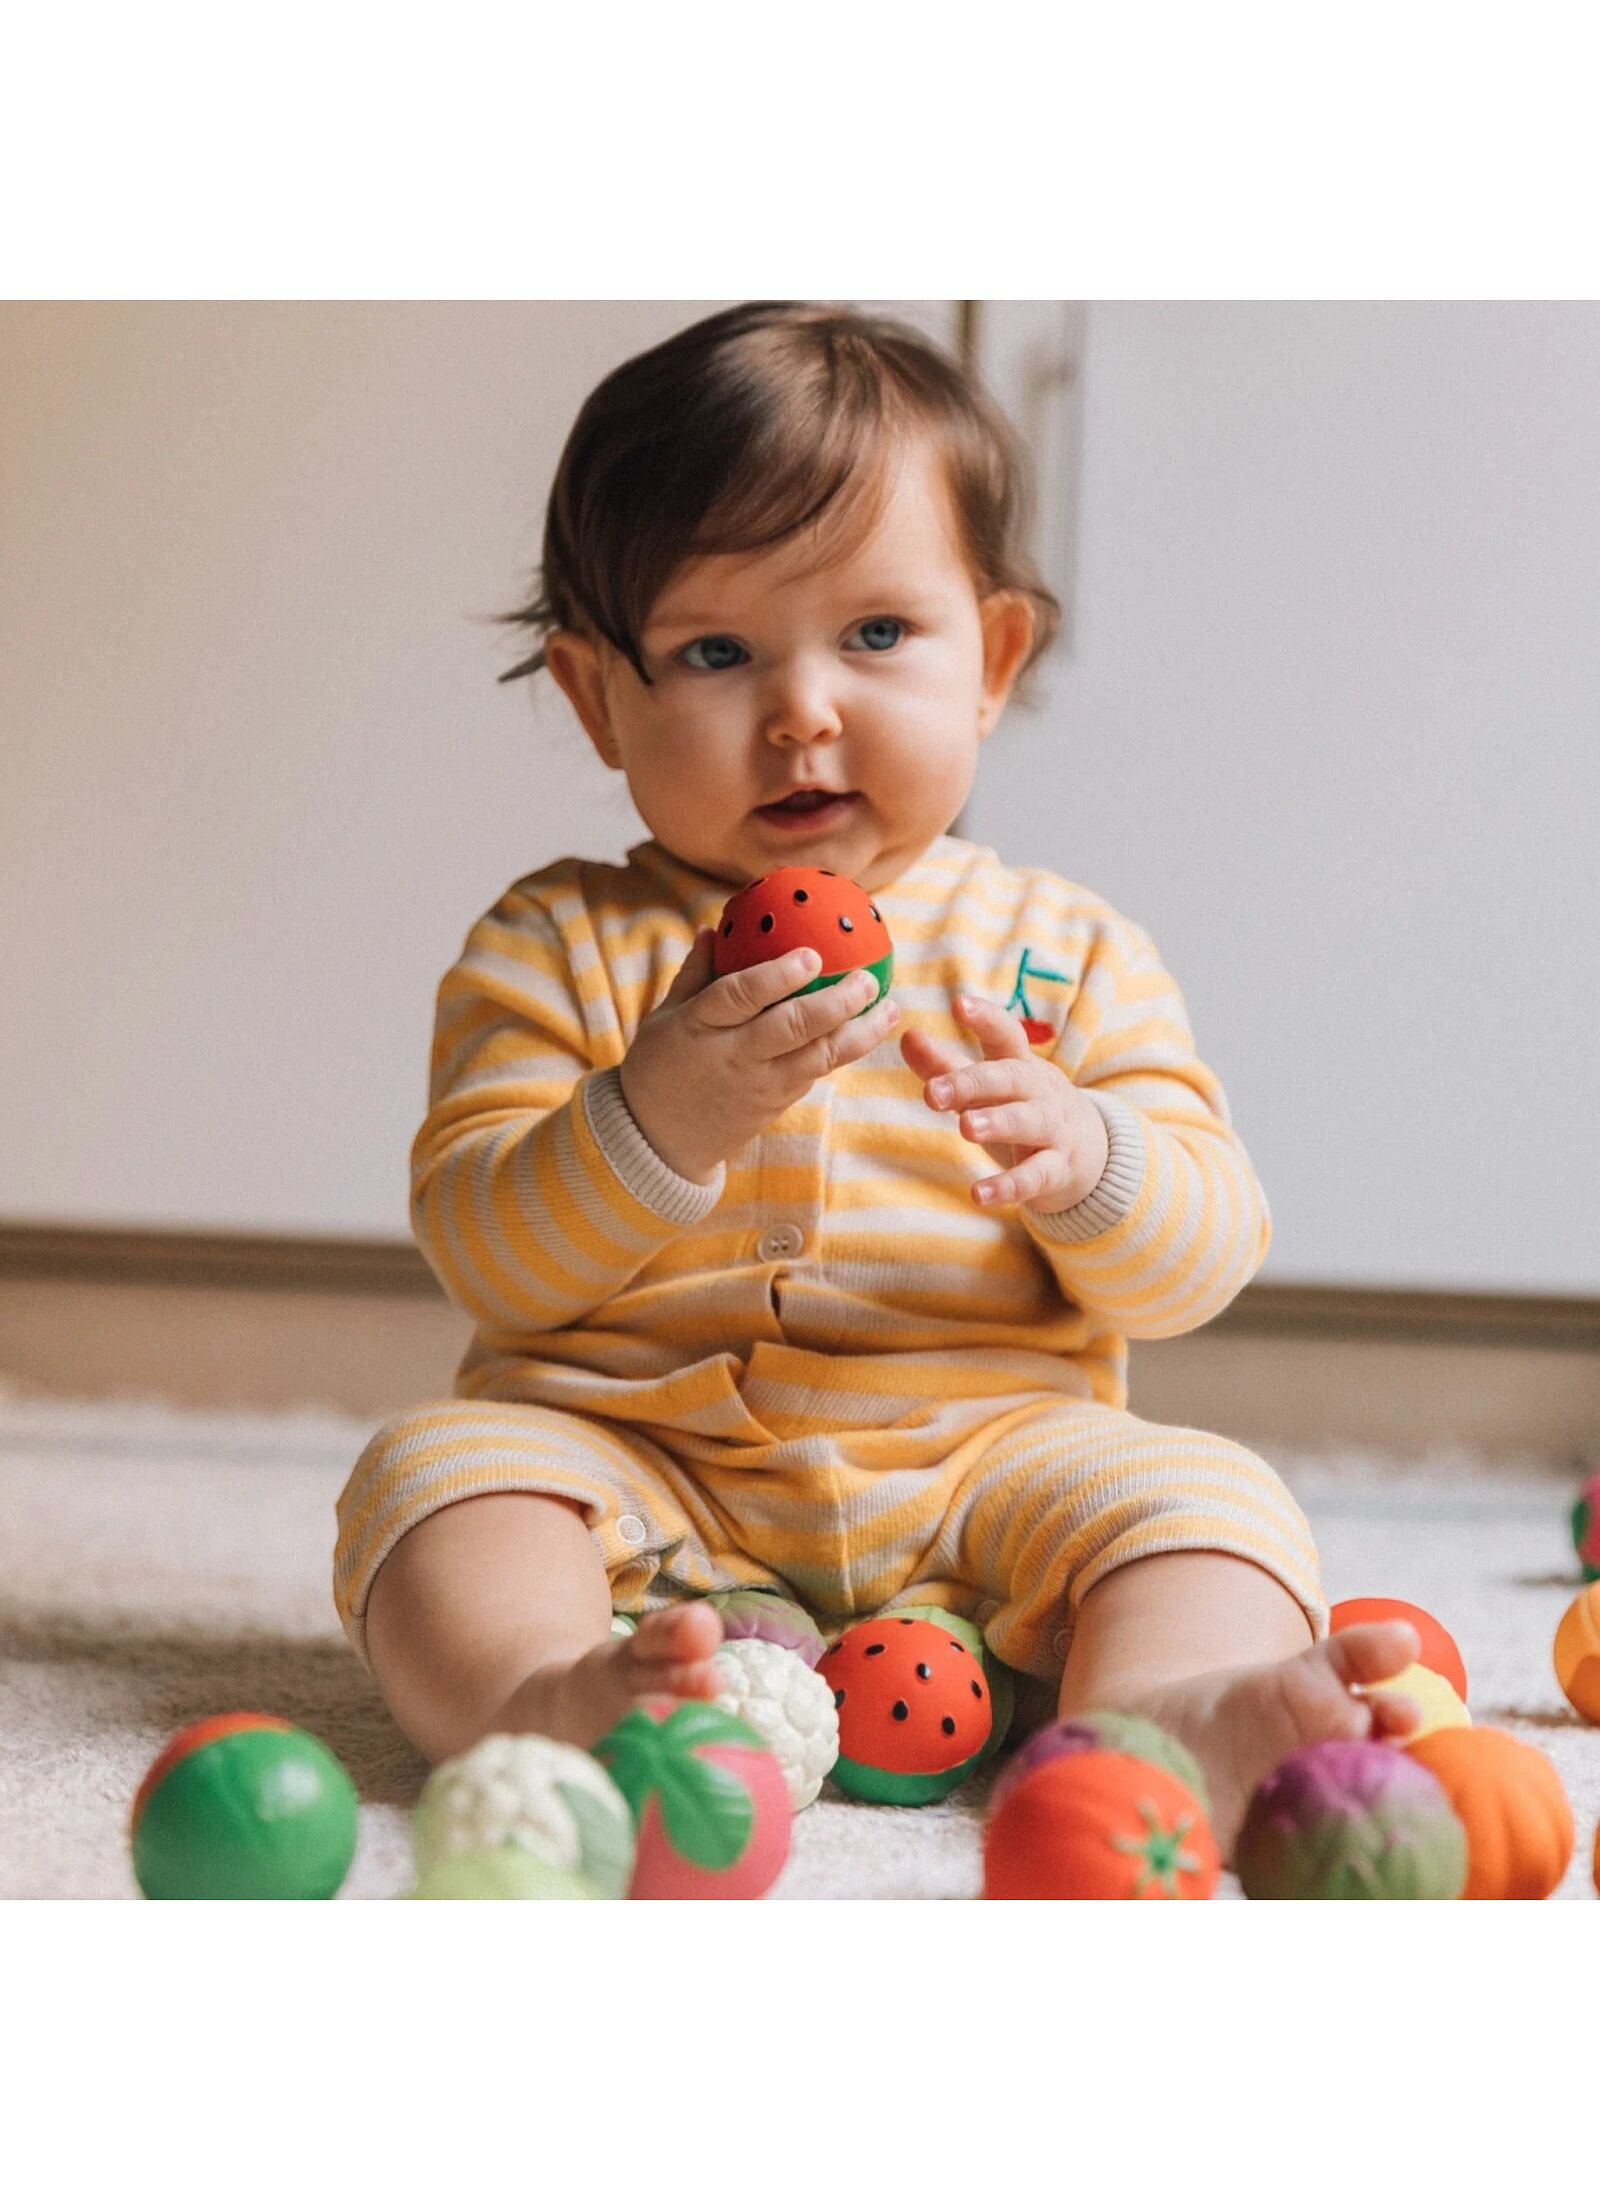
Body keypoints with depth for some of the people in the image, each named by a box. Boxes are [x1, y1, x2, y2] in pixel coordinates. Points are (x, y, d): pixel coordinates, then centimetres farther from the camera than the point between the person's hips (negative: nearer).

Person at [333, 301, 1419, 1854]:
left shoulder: (1064, 953, 10)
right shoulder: (559, 946, 6)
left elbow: (1200, 1260, 4)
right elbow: (485, 1259, -3)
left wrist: (1085, 1161, -19)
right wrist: (654, 1123, -22)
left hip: (978, 1466, 1)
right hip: (634, 1458, -1)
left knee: (1195, 1491, -23)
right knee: (436, 1467, -26)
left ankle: (1157, 1722, -51)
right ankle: (533, 1698, -53)